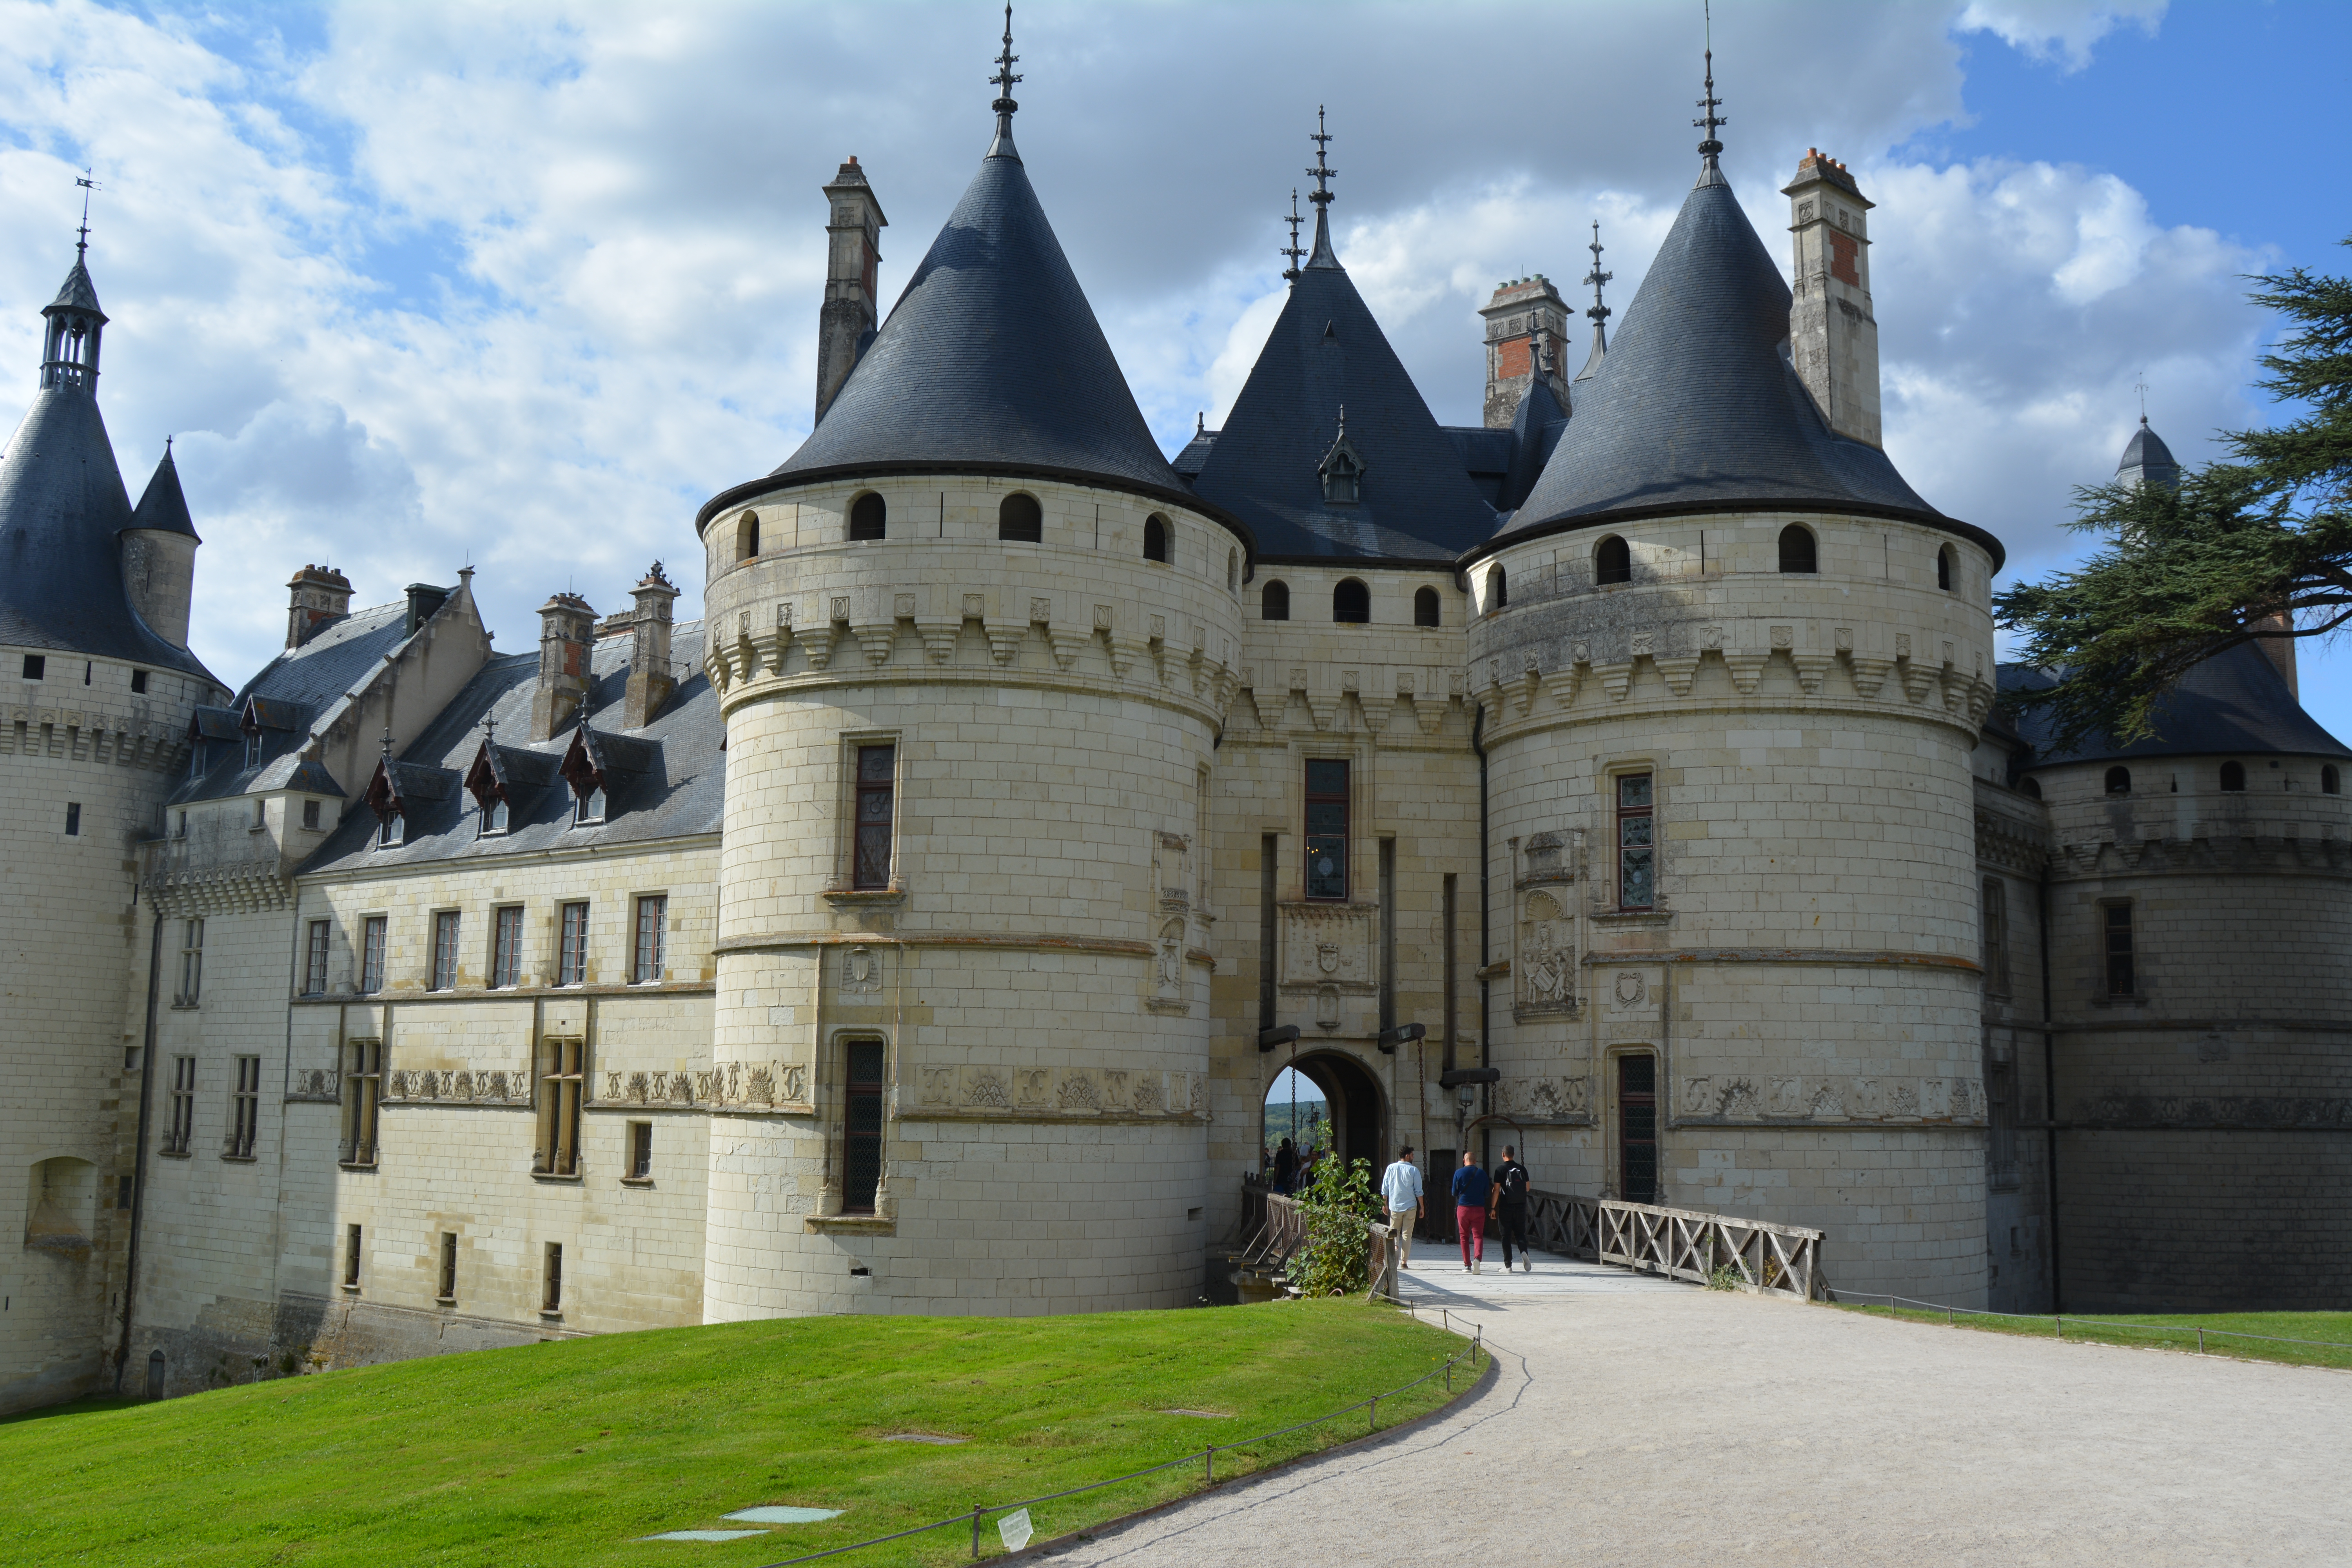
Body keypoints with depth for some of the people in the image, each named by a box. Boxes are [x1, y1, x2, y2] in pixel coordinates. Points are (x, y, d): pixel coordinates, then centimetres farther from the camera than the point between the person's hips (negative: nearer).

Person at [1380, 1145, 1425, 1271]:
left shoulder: (1391, 1168, 2)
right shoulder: (1414, 1170, -5)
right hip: (1410, 1207, -2)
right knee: (1407, 1235, 5)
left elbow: (1385, 1189, 4)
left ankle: (1395, 1247, -15)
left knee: (1395, 1231, 15)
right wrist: (1422, 1208, 3)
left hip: (1395, 1207, 2)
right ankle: (1404, 1261, 5)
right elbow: (1419, 1191, -5)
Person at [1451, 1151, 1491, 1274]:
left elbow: (1454, 1193, 0)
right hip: (1479, 1208, 0)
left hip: (1463, 1208, 0)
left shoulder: (1459, 1173, -3)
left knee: (1464, 1237, 10)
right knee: (1478, 1236, 0)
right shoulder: (1482, 1173, 1)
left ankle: (1467, 1265, 8)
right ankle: (1477, 1258, -25)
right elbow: (1487, 1193, 5)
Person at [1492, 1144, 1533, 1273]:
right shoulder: (1522, 1169, 4)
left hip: (1506, 1207, -3)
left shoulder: (1500, 1170, -6)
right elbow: (1528, 1188, 10)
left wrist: (1493, 1208, -5)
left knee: (1506, 1236, 4)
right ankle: (1524, 1252, -16)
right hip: (1521, 1207, 3)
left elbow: (1497, 1190, -10)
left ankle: (1508, 1266, 3)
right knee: (1520, 1233, 12)